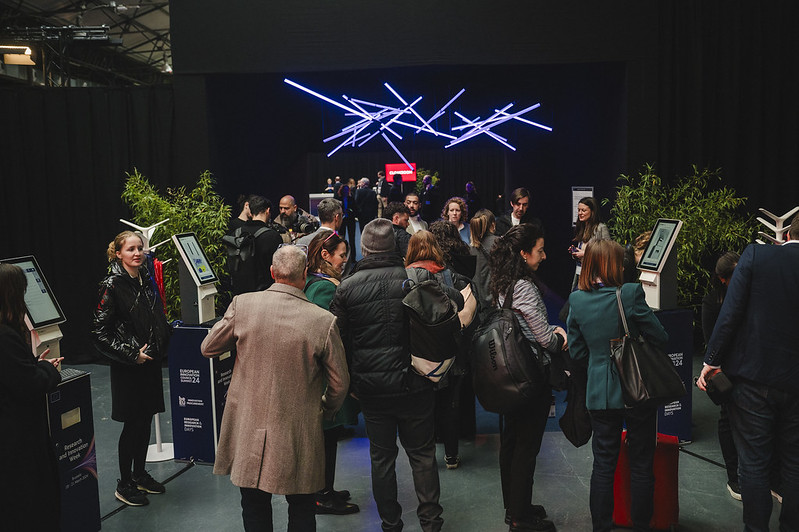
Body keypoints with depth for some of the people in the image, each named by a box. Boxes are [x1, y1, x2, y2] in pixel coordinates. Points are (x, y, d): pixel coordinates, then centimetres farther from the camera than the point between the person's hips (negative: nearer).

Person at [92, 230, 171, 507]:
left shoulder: (147, 279, 6)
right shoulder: (112, 285, -14)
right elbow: (100, 332, -16)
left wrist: (161, 347, 8)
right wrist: (132, 354, -16)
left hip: (151, 362, 6)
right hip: (128, 367, -6)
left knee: (145, 421, 15)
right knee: (132, 424, 2)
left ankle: (139, 475, 31)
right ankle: (124, 484, 19)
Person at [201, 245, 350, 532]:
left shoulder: (242, 305, -11)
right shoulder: (324, 321, -15)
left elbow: (207, 348, 4)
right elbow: (340, 383, -5)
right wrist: (325, 411, 15)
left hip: (247, 431, 2)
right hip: (299, 434, -2)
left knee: (254, 507, 20)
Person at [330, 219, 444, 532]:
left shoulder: (347, 287, -5)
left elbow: (339, 341, 0)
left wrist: (351, 383, 11)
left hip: (371, 388, 1)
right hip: (413, 385, -1)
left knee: (381, 456, 14)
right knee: (422, 454, 13)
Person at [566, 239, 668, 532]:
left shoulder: (577, 300, -4)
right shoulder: (631, 294, -16)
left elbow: (577, 352, 3)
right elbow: (660, 338, -8)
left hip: (600, 394, 3)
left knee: (603, 464, 13)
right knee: (641, 464, 13)